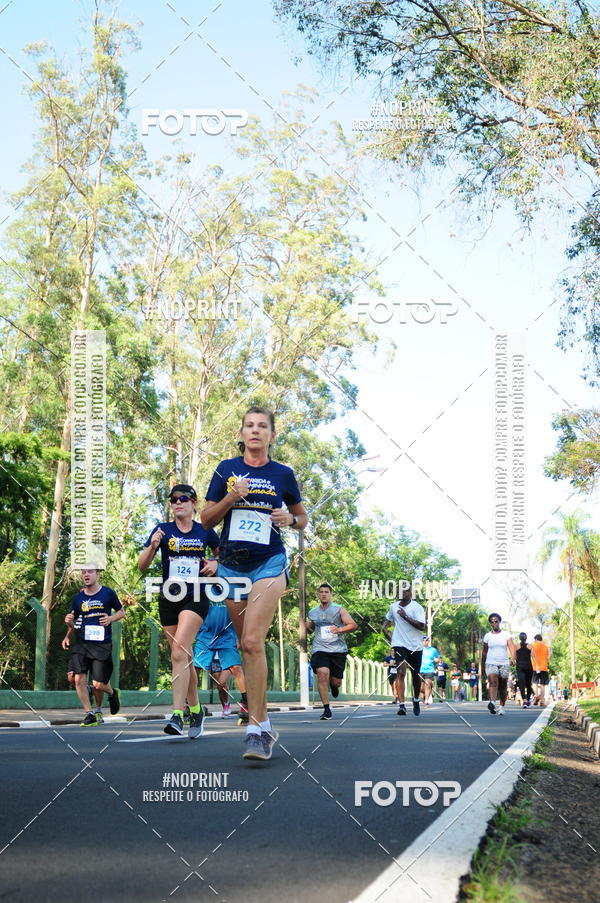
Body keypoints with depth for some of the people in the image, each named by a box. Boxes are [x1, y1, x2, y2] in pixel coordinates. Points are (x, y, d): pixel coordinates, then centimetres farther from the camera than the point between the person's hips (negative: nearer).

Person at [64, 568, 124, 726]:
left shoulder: (108, 593, 2)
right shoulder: (77, 598, 9)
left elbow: (121, 612, 14)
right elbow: (74, 623, 18)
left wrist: (110, 619, -6)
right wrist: (69, 622, -6)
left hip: (102, 645, -3)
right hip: (82, 643, 3)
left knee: (98, 684, -5)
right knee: (79, 678, -14)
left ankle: (112, 693, 30)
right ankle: (89, 714, -1)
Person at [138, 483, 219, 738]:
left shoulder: (205, 532, 3)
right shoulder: (163, 530, 3)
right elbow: (142, 566, -1)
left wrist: (215, 564, -2)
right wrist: (152, 546, -19)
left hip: (195, 598, -3)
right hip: (168, 599, 3)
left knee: (179, 651, -20)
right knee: (184, 657, 9)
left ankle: (177, 715, -24)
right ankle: (195, 711, 24)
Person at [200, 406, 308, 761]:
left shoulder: (283, 474, 4)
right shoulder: (226, 470, 6)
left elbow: (303, 517, 16)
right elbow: (206, 519, 7)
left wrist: (290, 519, -6)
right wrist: (230, 498, -10)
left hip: (268, 564, -3)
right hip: (231, 566, 3)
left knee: (253, 641, -18)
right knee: (247, 645, 7)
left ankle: (256, 729, -17)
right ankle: (265, 722, 22)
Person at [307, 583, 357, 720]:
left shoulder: (339, 610, 4)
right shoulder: (313, 613, 13)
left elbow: (353, 625, -1)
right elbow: (310, 630, 28)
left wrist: (340, 629, -18)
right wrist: (306, 627, 4)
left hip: (338, 649, -1)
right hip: (320, 649, 1)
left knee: (336, 682, 1)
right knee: (322, 673, -23)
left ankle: (333, 685, 42)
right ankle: (326, 709, -16)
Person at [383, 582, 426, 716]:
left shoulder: (417, 607, -7)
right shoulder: (393, 606, 8)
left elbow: (421, 626, -19)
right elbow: (388, 619, 30)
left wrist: (405, 616, -23)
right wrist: (385, 627, 9)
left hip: (415, 645, -1)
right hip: (400, 644, 1)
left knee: (416, 675, 12)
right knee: (401, 672, -16)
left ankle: (416, 700, 37)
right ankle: (402, 705, -22)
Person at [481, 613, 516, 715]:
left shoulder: (506, 634, 4)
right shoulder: (487, 636, 7)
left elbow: (511, 646, -8)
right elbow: (484, 651, 15)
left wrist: (513, 658, -27)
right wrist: (482, 665, 18)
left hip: (504, 664, 1)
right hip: (491, 663, -1)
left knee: (503, 687, 6)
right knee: (493, 682, -24)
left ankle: (501, 706, 20)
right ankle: (492, 703, -41)